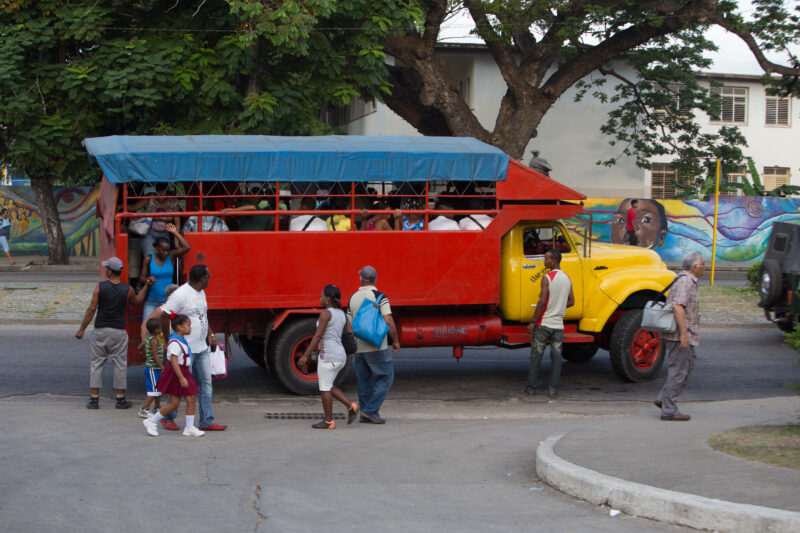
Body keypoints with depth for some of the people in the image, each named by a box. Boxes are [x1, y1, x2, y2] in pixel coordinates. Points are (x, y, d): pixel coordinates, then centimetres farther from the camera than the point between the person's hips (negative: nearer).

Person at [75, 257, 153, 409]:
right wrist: (146, 286, 26)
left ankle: (94, 398, 6)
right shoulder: (128, 289, -3)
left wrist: (82, 329, 0)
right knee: (120, 364, 8)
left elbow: (91, 309, -7)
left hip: (100, 331, 0)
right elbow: (137, 301, 18)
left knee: (96, 363, 8)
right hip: (119, 331, 1)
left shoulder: (100, 287, -7)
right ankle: (120, 399, 10)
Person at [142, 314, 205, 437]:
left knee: (191, 400, 4)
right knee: (174, 404, -4)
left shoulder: (182, 340, 12)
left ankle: (189, 428, 8)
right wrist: (181, 378, -30)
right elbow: (174, 361, -26)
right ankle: (151, 422, 8)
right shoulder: (175, 343, -20)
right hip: (175, 375, -9)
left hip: (184, 373, 9)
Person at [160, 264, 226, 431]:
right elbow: (164, 317, -15)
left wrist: (209, 336, 12)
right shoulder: (180, 295, -17)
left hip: (202, 348, 8)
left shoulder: (201, 293, 12)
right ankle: (168, 418, 18)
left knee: (206, 383, 5)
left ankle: (207, 422, 9)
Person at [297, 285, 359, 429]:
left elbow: (318, 336, -16)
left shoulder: (326, 313, -12)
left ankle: (328, 421, 5)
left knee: (325, 388, 1)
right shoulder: (342, 314, 13)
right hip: (341, 355, 9)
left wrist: (305, 356, -15)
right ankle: (351, 406, 5)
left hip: (328, 355, -9)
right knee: (328, 386, 19)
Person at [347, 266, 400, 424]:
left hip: (358, 346, 5)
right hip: (376, 346, -5)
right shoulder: (379, 297, -10)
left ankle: (365, 414, 12)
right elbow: (388, 321, -18)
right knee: (386, 377, 3)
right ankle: (371, 410, -6)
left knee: (364, 381, 13)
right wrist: (396, 341, -6)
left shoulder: (353, 298, 6)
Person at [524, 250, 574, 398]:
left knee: (536, 355, 6)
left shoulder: (547, 278, -14)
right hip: (558, 324, 5)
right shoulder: (568, 279, 6)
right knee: (556, 357, 5)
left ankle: (531, 387, 11)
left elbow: (542, 301, -18)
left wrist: (533, 321, -12)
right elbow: (571, 302, 13)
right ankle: (553, 389, 2)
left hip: (543, 323, -5)